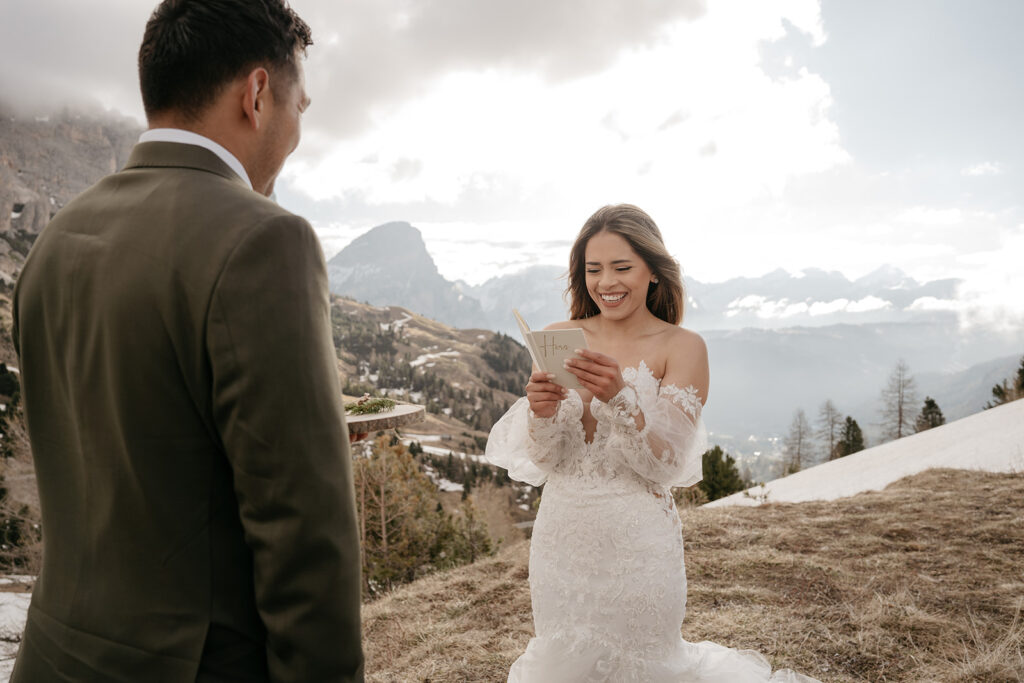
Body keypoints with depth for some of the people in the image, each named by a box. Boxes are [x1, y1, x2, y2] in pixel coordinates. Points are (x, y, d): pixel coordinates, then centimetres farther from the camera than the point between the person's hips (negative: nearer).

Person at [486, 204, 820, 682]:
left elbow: (667, 464, -16)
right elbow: (538, 462, -3)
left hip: (637, 541, -3)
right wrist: (540, 413, -24)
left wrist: (619, 398, -32)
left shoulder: (682, 347, -9)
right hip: (561, 532, 3)